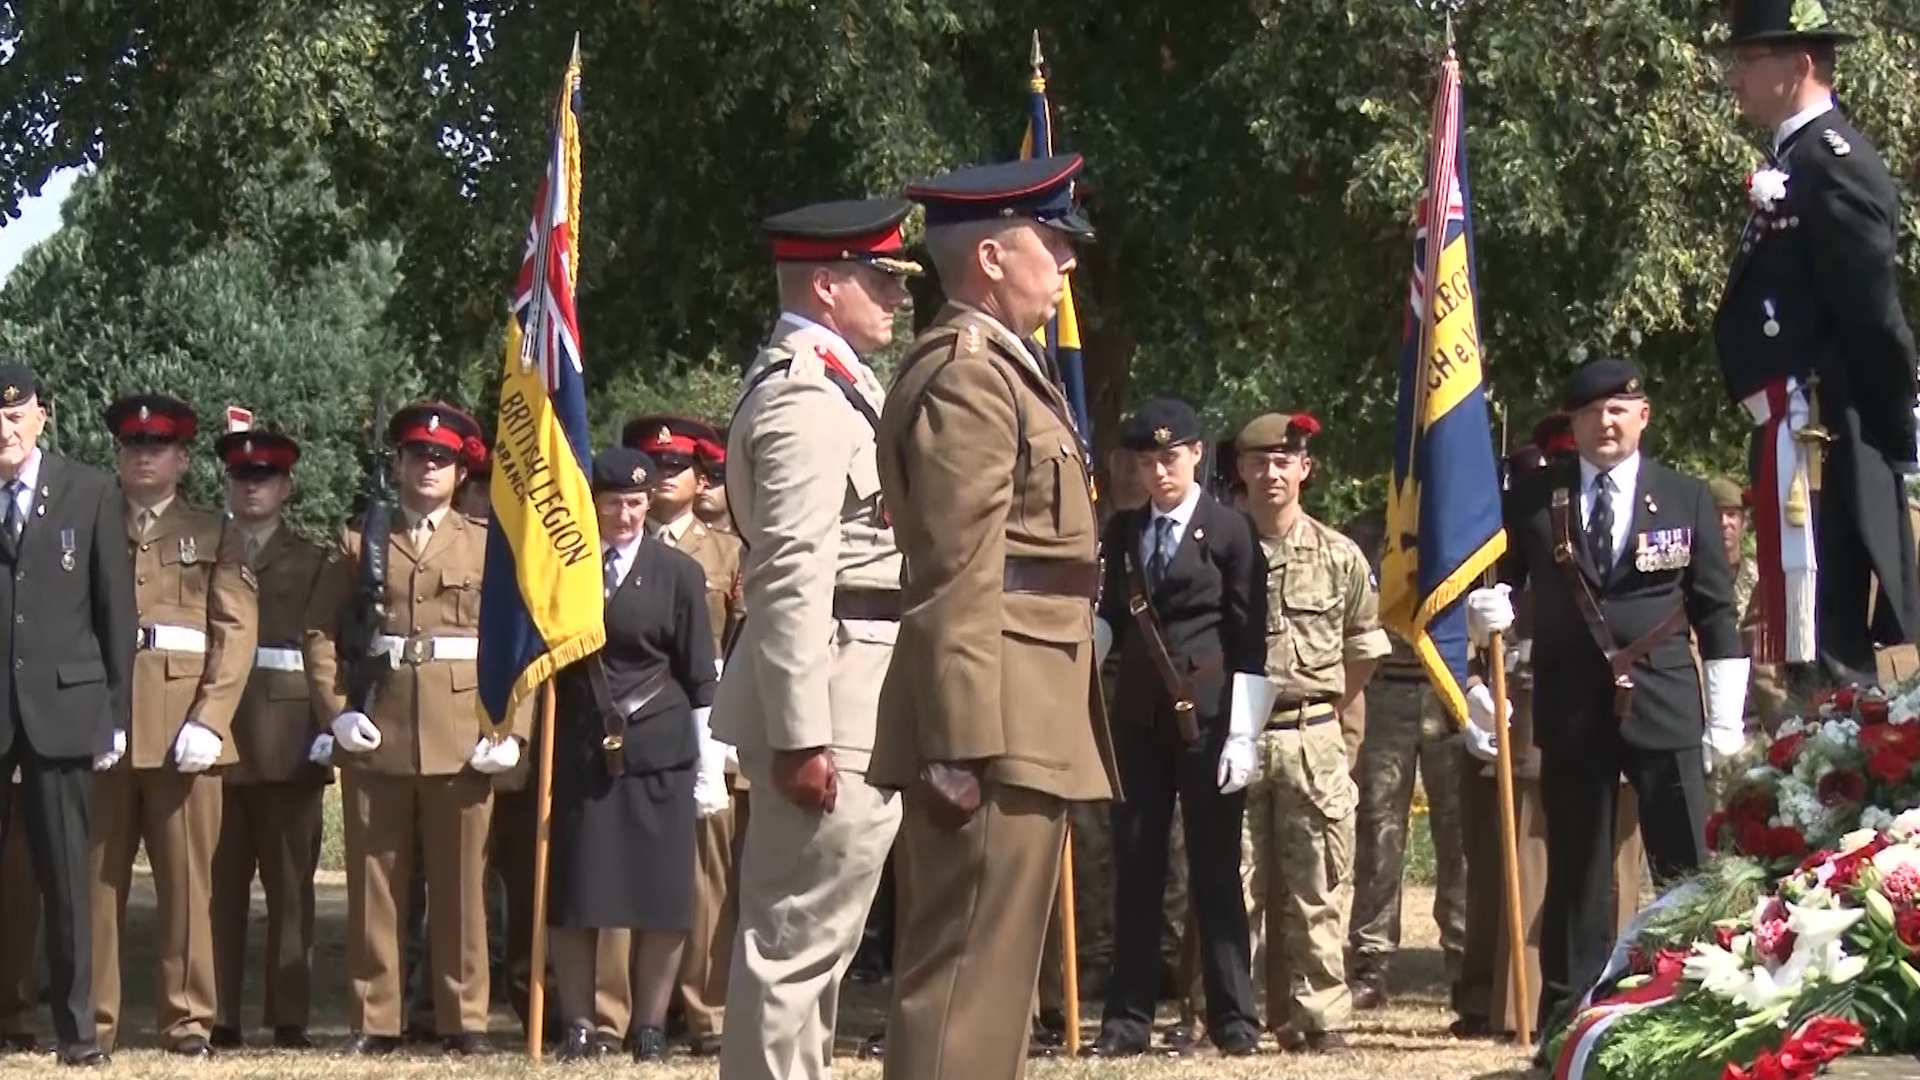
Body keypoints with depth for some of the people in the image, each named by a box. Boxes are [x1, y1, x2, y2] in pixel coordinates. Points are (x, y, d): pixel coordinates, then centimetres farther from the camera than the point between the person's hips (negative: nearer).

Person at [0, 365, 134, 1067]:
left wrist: (117, 710, 2)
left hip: (62, 703, 0)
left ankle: (76, 1027, 10)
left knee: (67, 876, 4)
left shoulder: (90, 495, 5)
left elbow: (117, 609, 6)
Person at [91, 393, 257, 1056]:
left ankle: (188, 1021, 4)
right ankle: (92, 1019, 6)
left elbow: (236, 632, 3)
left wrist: (208, 721, -10)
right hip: (103, 728, 1)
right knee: (96, 878, 1)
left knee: (187, 880, -1)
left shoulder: (214, 536, 12)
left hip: (183, 730, -1)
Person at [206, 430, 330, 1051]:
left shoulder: (312, 564, 11)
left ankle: (290, 1019, 6)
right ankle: (220, 1019, 3)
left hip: (288, 737, 0)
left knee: (290, 882, 2)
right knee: (220, 881, -1)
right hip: (215, 734, 0)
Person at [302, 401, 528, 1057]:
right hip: (375, 736, 1)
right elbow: (320, 632, 8)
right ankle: (374, 1022, 8)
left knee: (461, 882, 2)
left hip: (462, 743, 0)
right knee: (374, 883, 3)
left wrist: (510, 729, -5)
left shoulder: (489, 547, 9)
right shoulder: (359, 544, 10)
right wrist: (335, 710, -6)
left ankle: (465, 1020, 8)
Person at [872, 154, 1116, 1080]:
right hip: (997, 731, -11)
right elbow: (957, 581, -19)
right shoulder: (965, 377, -13)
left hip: (1017, 726, 11)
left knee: (989, 972, 14)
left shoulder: (1000, 369, 20)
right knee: (967, 976, -10)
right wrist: (963, 746, -24)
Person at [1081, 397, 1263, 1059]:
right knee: (1135, 867, 3)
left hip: (1207, 715, -4)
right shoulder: (1122, 532, 12)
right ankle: (1128, 1020, 6)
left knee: (1214, 869, 0)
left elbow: (1250, 641, -4)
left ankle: (1233, 1019, 5)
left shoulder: (1231, 531, -1)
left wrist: (1243, 734, -10)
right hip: (1138, 716, 4)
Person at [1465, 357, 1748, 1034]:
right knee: (1576, 870, 7)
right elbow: (1498, 582, 13)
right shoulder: (1534, 500, 6)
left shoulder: (1686, 499, 5)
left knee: (1686, 867, -4)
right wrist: (1485, 611, -11)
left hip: (1664, 706, -1)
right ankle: (1568, 1016, 11)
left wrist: (1726, 718, 1)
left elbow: (1716, 614, 5)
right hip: (1571, 709, 1)